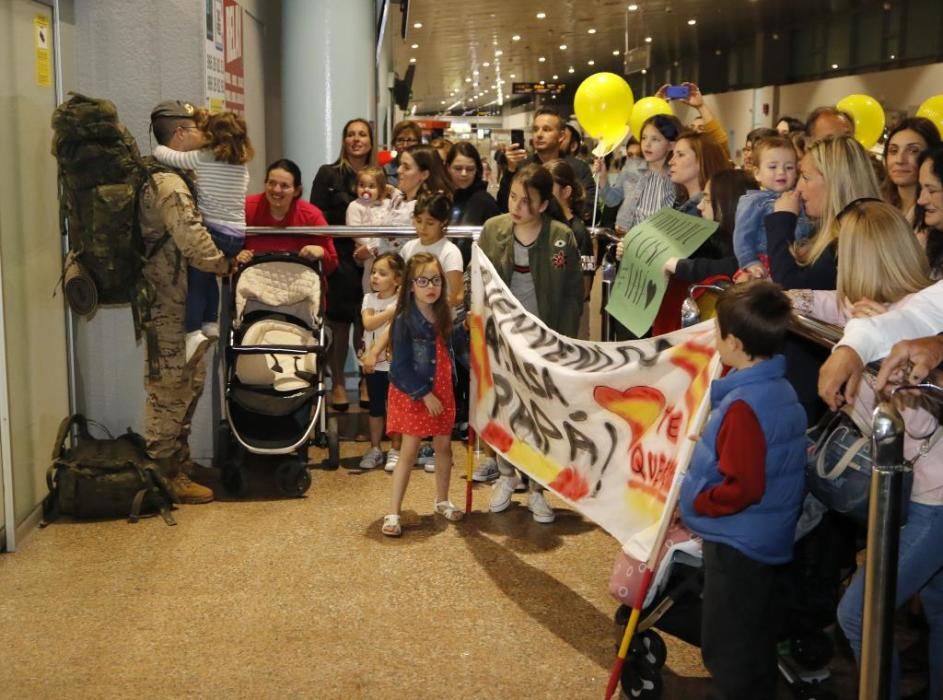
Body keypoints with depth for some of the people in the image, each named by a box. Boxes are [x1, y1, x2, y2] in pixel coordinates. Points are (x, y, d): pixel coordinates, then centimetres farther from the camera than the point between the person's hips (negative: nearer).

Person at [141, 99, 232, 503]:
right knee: (169, 390, -2)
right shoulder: (168, 183, -19)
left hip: (178, 302, 11)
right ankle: (165, 479, 8)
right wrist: (228, 265, -9)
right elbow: (194, 245, -25)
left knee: (185, 386, 18)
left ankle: (178, 468, 28)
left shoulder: (171, 177, 15)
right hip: (170, 304, -11)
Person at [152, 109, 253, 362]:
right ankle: (210, 323, 24)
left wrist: (159, 147, 20)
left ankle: (193, 331, -9)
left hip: (212, 232, -5)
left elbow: (161, 154, -2)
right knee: (207, 273, 25)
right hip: (237, 236, 5)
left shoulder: (201, 158, -7)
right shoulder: (242, 165, 9)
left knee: (196, 278, 4)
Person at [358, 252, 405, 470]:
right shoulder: (369, 298, 3)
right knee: (375, 407, 12)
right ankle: (375, 449, 21)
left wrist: (374, 352, -27)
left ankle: (395, 450, 15)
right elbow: (368, 323, -13)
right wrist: (392, 310, -19)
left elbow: (391, 329, -20)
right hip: (373, 364, 4)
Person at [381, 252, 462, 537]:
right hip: (412, 393, -6)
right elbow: (401, 367, -18)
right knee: (409, 452, -3)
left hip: (442, 391, 6)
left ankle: (442, 501, 32)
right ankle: (393, 514, 3)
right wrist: (425, 394, -18)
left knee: (444, 447, 14)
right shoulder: (405, 320, -17)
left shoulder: (442, 316, 3)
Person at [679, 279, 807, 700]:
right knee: (754, 643, 24)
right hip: (769, 540, 9)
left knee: (727, 651, 6)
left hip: (737, 546, -9)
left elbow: (742, 488, -27)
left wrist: (697, 501, -14)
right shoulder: (779, 389, 3)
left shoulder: (743, 405, -27)